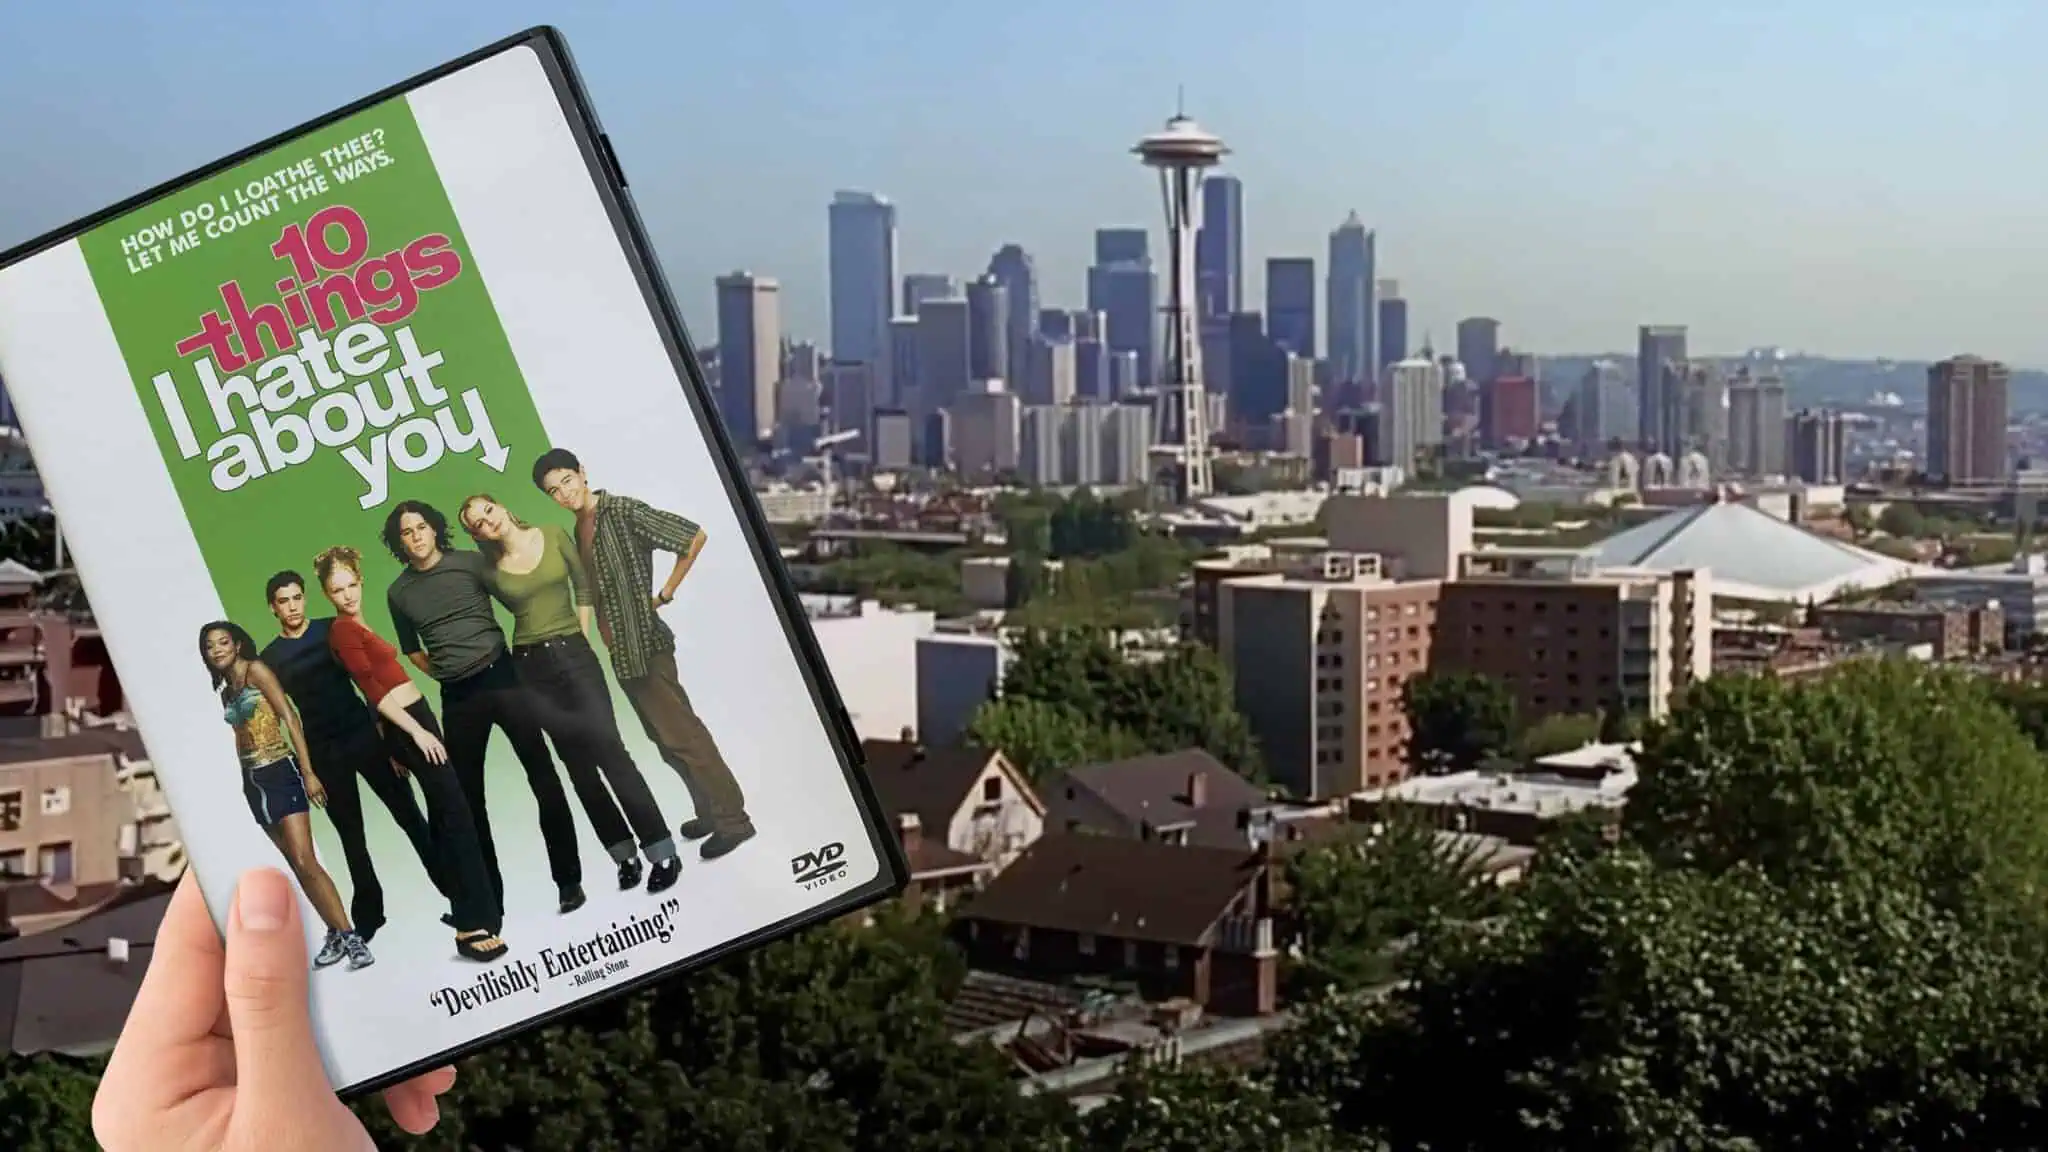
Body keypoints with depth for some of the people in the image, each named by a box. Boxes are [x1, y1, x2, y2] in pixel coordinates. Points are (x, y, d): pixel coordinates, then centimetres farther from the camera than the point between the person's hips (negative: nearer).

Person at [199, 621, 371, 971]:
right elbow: (242, 735, 14)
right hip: (253, 780, 7)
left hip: (279, 771, -7)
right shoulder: (226, 692, 16)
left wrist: (308, 772, -16)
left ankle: (349, 936, -14)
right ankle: (336, 935, 10)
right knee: (296, 864, 6)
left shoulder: (255, 670, -5)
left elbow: (289, 718, -11)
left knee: (304, 862, -15)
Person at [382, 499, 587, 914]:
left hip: (502, 677, -3)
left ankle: (569, 880, 4)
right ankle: (489, 897, 14)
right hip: (457, 698, 3)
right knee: (468, 796, 6)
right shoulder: (399, 592, 7)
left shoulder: (470, 563, -2)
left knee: (543, 776, -4)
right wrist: (445, 674, 10)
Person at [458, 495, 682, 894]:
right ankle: (625, 854, 14)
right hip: (531, 668, 1)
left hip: (574, 654, -1)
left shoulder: (553, 535, -1)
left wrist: (583, 637, 2)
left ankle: (662, 852, -9)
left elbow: (583, 585, 7)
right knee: (578, 763, 4)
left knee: (608, 748, -12)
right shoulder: (488, 570, -1)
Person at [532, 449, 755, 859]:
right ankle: (711, 810, 24)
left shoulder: (622, 511, -13)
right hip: (621, 651, 8)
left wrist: (665, 594, -10)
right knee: (665, 736, 14)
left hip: (644, 643, -8)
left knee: (680, 733, -7)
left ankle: (732, 819, -2)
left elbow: (694, 537, -16)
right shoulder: (579, 529, 11)